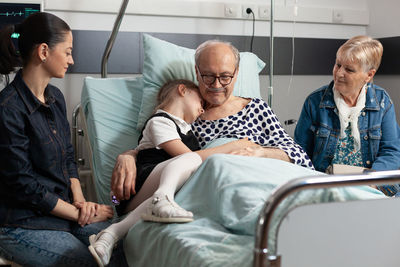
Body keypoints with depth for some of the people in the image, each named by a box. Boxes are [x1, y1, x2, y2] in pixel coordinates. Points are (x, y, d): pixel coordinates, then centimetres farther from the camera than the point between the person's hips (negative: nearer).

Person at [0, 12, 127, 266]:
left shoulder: (55, 97, 8)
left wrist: (79, 198, -3)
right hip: (21, 224, -7)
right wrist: (78, 213, -11)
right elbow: (23, 185, -18)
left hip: (62, 207, 7)